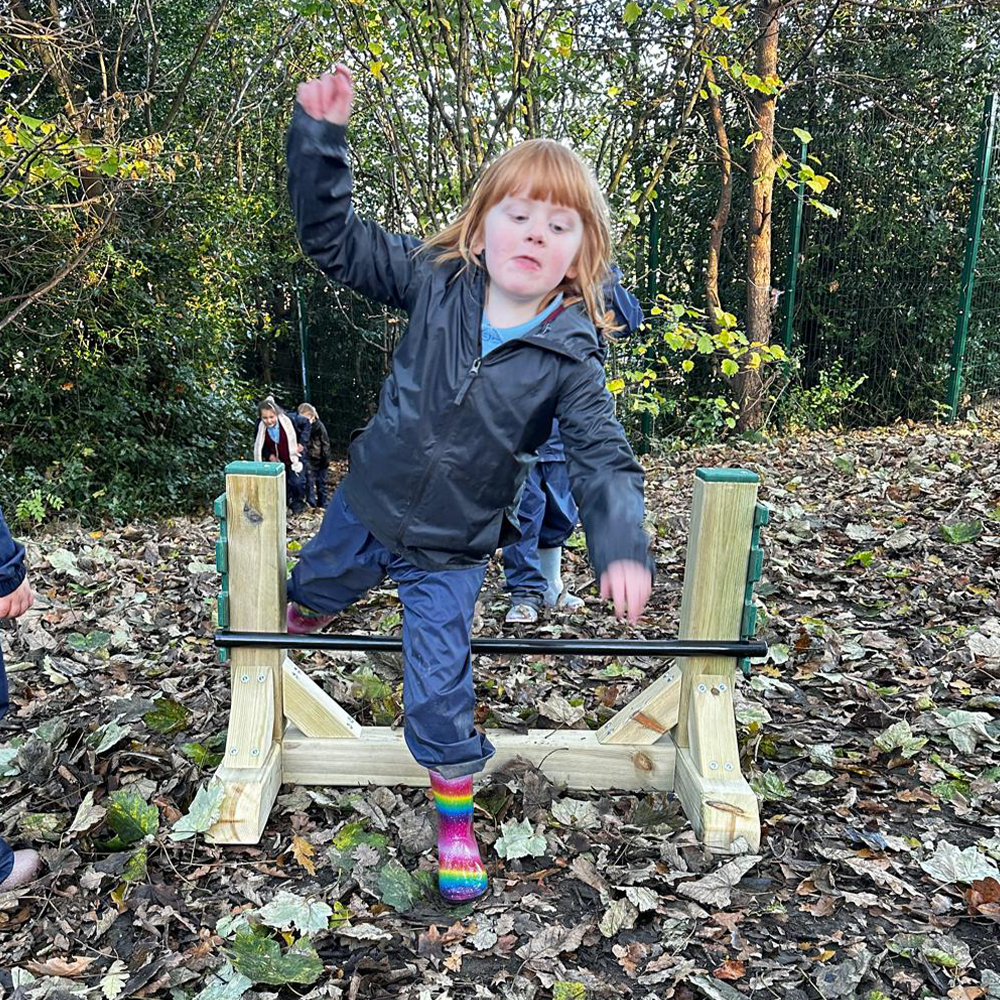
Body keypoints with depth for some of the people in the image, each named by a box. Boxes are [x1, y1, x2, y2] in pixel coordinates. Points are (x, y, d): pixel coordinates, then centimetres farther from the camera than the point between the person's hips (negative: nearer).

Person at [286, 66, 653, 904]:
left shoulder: (570, 356, -17)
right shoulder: (435, 283, -13)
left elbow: (605, 462, -18)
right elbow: (334, 237, -8)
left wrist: (624, 550, -34)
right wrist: (321, 135, -19)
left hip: (451, 548, -3)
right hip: (365, 506, 3)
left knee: (439, 694, 0)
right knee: (312, 590, 30)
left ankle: (457, 820, 29)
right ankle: (295, 627, 71)